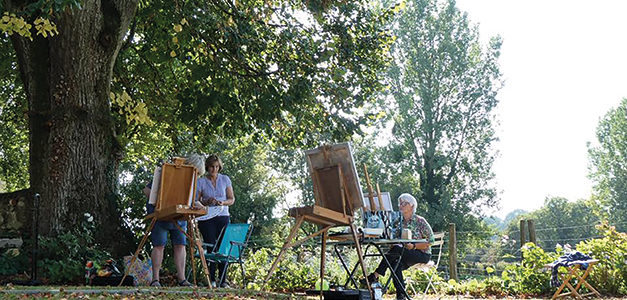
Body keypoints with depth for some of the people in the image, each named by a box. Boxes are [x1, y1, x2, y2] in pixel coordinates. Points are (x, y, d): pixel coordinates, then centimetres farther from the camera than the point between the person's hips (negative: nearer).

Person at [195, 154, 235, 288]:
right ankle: (211, 279, -3)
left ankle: (223, 280, -1)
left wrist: (222, 203, -11)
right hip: (207, 218, -1)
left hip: (223, 217, 1)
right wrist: (206, 202, -16)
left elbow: (232, 199, 9)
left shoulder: (225, 179, 8)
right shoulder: (201, 182, 4)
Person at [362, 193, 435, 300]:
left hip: (422, 254, -5)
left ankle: (375, 276, -33)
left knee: (396, 249, -31)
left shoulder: (420, 221, -7)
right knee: (395, 263, -30)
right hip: (407, 255, 5)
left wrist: (414, 246, -23)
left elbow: (431, 241, -10)